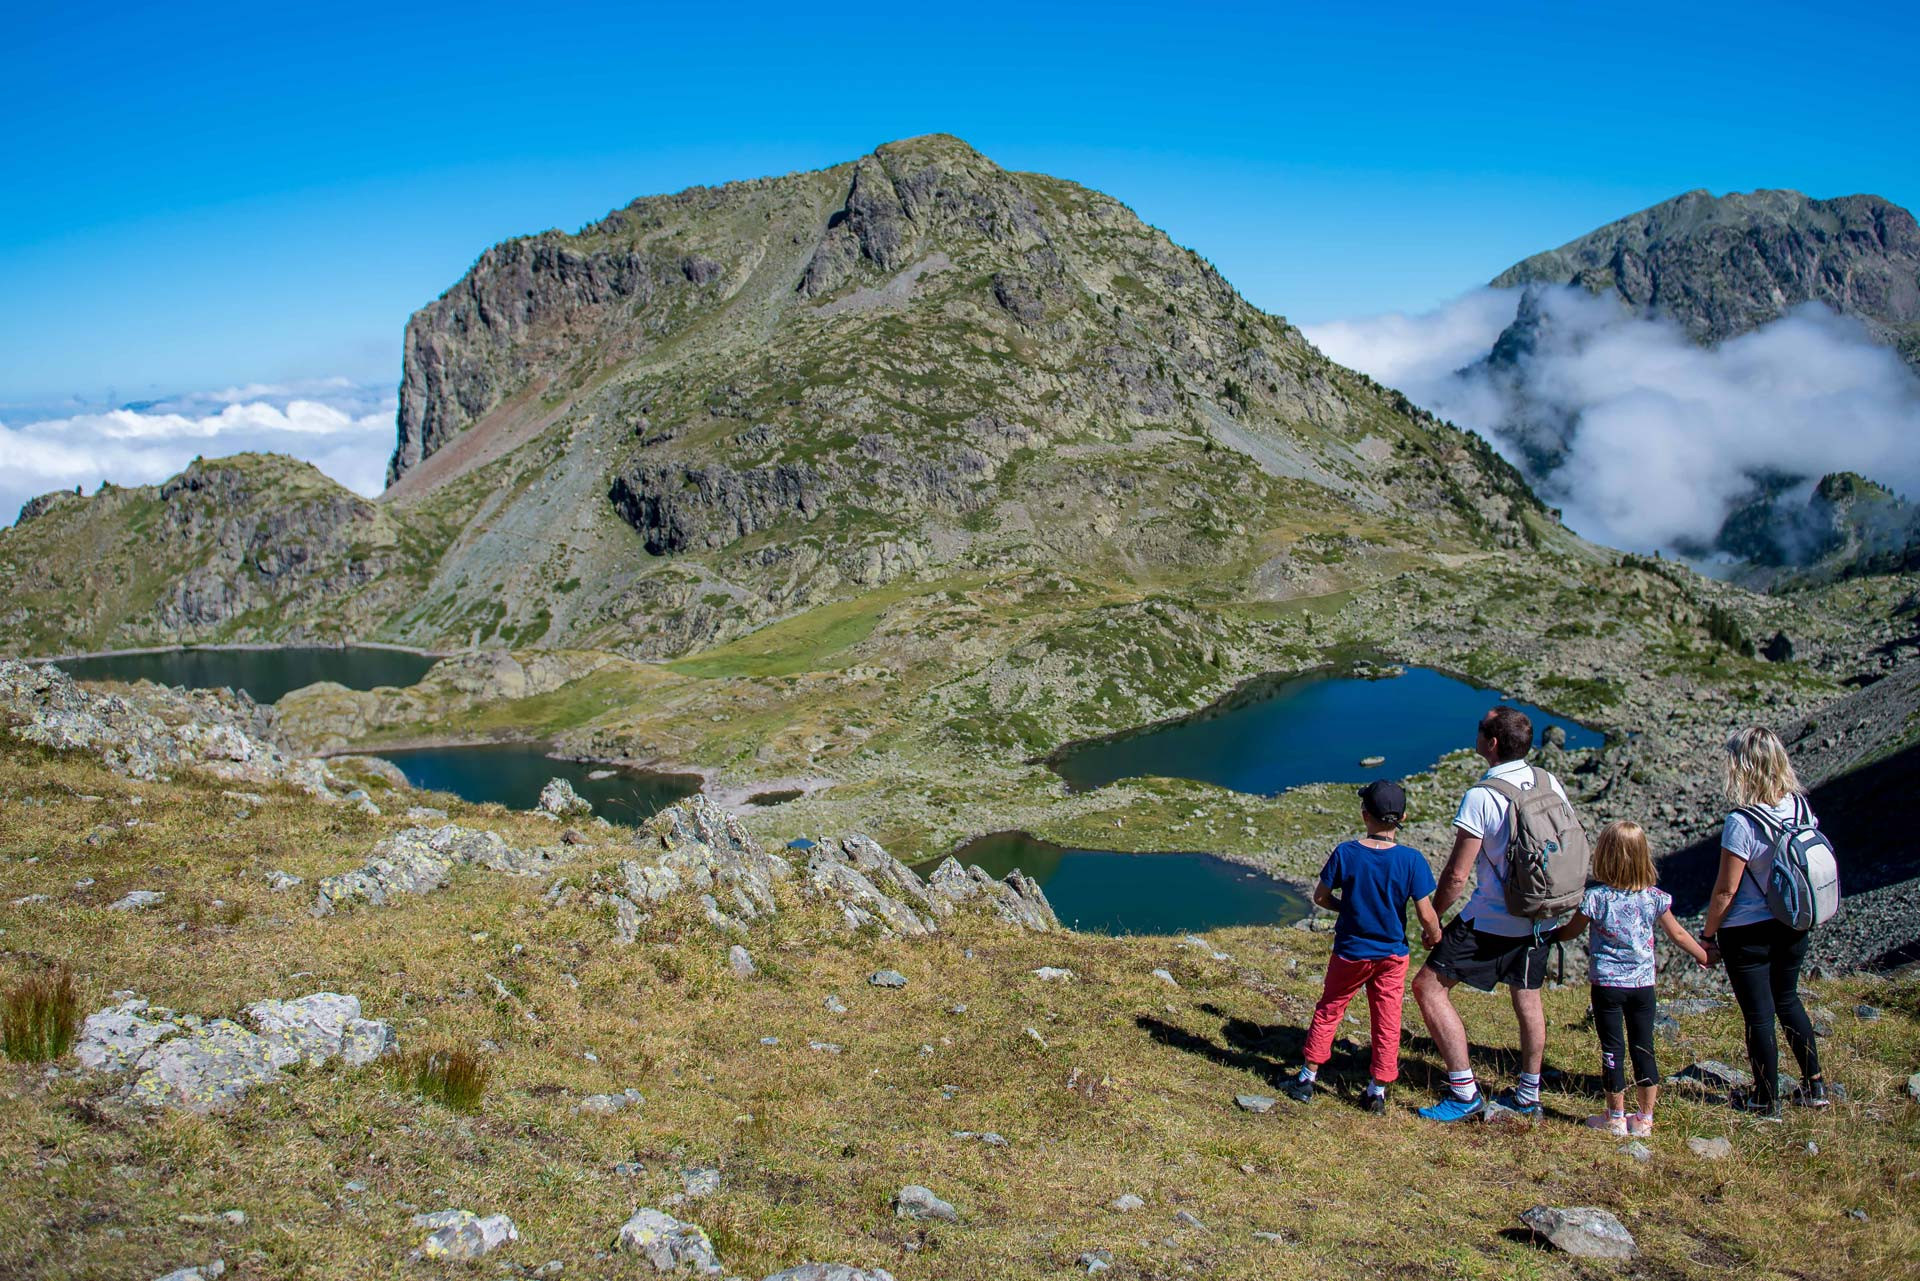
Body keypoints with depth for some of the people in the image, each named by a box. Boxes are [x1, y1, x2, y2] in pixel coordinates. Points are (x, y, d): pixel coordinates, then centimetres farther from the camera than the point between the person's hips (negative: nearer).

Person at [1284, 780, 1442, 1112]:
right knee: (1387, 1022, 12)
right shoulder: (1412, 860, -16)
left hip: (1350, 953, 0)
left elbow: (1320, 896, -5)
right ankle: (1378, 1090, 17)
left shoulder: (1345, 853, -15)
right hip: (1392, 954, 0)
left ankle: (1308, 1077, 23)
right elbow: (1426, 914, -14)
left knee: (1328, 1012, 16)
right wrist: (1433, 936, 7)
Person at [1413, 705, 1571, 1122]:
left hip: (1492, 920, -7)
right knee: (1527, 998, 22)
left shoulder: (1482, 795, -20)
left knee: (1428, 987, -1)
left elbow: (1457, 874, -18)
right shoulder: (1551, 784, 0)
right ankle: (1528, 1095, 34)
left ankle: (1464, 1093, -1)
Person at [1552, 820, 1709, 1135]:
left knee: (1612, 1050, 5)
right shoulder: (1654, 896, -3)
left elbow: (1570, 932, 0)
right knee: (1643, 1048, 11)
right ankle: (1645, 1118, 18)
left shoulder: (1596, 896, -12)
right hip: (1643, 984, 3)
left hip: (1607, 983, -3)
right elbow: (1678, 935, 9)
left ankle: (1616, 1118, 14)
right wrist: (1702, 955, 27)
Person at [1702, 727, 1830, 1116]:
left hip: (1748, 932, -6)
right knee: (1787, 1000, 25)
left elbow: (1726, 890, -20)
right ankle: (1815, 1084, 32)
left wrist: (1708, 933, -7)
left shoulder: (1742, 823, -25)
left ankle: (1766, 1099, 20)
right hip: (1793, 925, 6)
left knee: (1758, 1013, 7)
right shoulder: (1801, 807, -5)